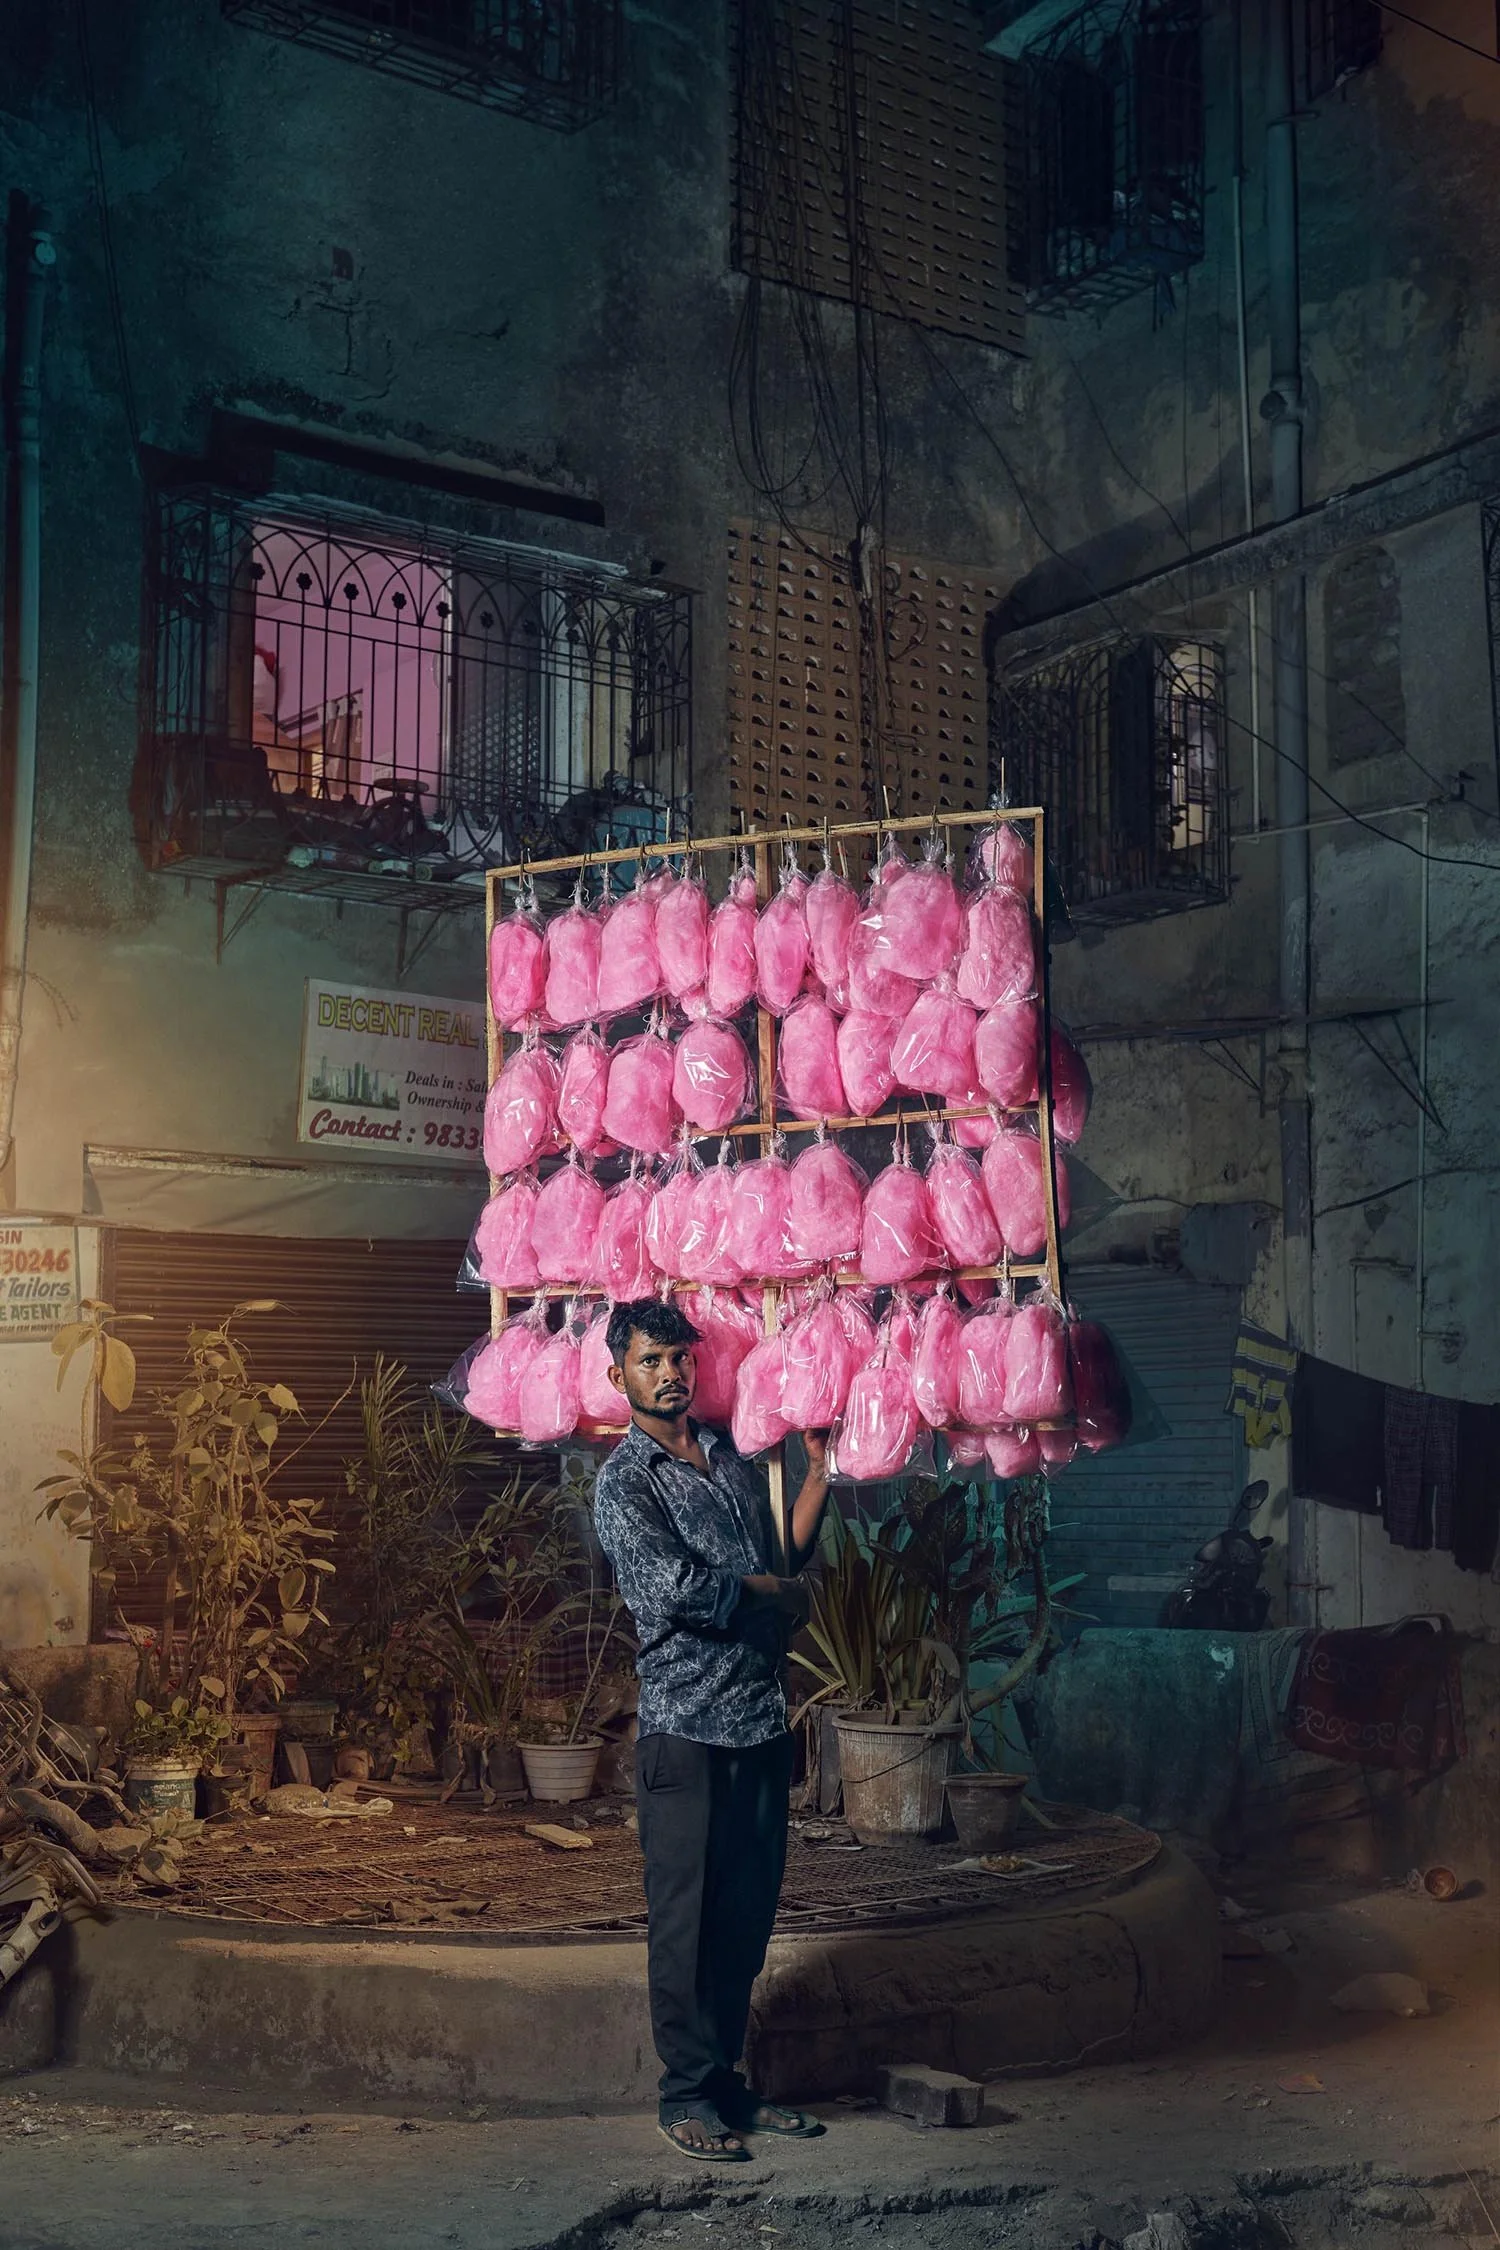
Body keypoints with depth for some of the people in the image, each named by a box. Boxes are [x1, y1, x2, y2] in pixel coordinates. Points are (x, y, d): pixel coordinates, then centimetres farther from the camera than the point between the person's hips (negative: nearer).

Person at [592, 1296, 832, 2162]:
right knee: (688, 1920, -1)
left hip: (764, 1720, 6)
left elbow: (784, 1557, 19)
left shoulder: (733, 1457, 15)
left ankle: (728, 2080, 22)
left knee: (748, 1913, 11)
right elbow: (676, 1587, -19)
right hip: (687, 1727, -6)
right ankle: (687, 2095, 9)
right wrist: (781, 1592, -7)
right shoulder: (625, 1482, -6)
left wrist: (821, 1472, 10)